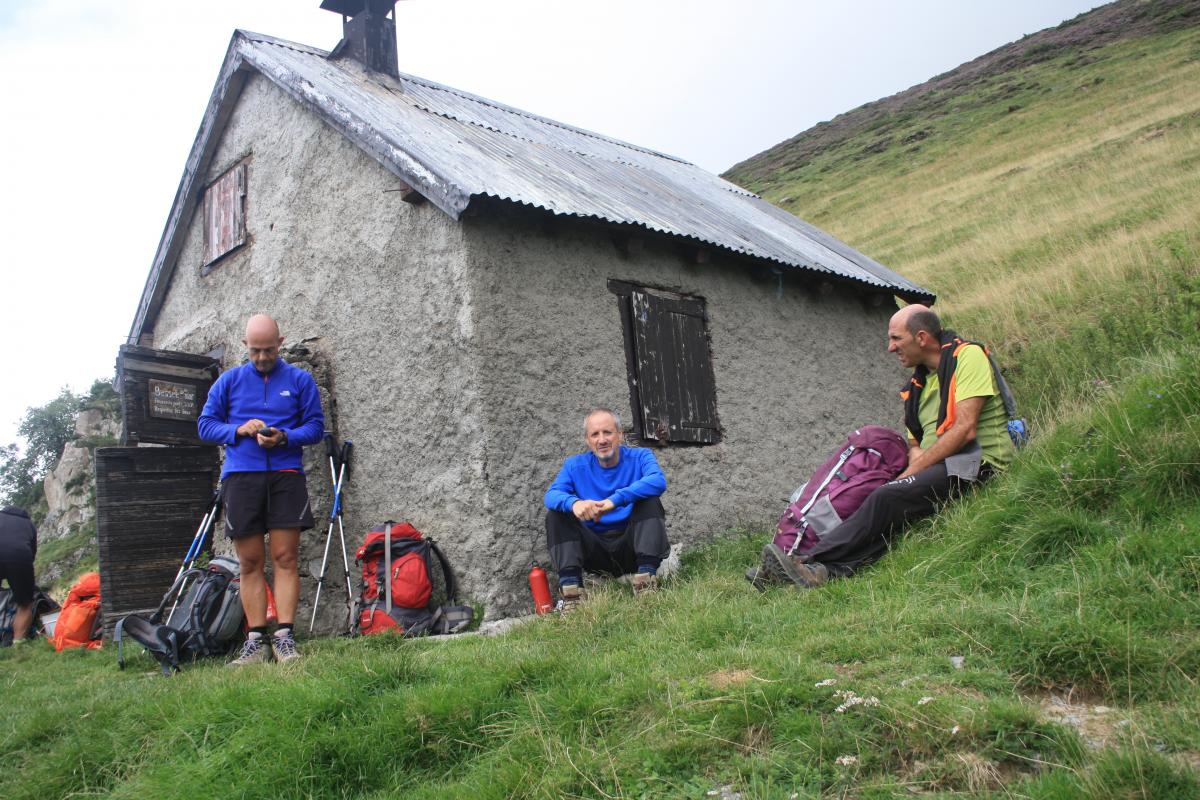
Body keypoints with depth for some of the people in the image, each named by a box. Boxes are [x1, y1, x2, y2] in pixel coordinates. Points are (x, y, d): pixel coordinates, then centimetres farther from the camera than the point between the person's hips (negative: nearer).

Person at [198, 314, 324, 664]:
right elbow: (206, 424, 12)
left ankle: (285, 636, -3)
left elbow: (315, 426, 5)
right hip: (240, 475, 2)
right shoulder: (229, 380, 12)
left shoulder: (300, 380, 7)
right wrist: (239, 430, -7)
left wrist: (284, 437, -14)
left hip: (286, 474, -1)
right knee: (250, 562, 3)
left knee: (285, 557, -5)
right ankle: (256, 640, 7)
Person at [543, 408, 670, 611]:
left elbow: (659, 481, -24)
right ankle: (571, 591, -29)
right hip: (596, 550, 2)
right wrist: (573, 503, -38)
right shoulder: (575, 466, 4)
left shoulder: (639, 457, -2)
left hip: (630, 546, -2)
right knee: (556, 514, -16)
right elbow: (551, 494, -14)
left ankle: (646, 579, -33)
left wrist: (615, 499, -36)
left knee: (650, 500, -23)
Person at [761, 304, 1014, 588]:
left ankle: (812, 563, -31)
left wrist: (913, 471, -13)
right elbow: (915, 443, 21)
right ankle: (827, 570, -38)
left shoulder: (968, 356, -4)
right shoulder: (918, 383, 20)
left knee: (888, 497, -27)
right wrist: (917, 462, -5)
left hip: (977, 462, -7)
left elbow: (964, 429, -15)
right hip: (938, 465, 7)